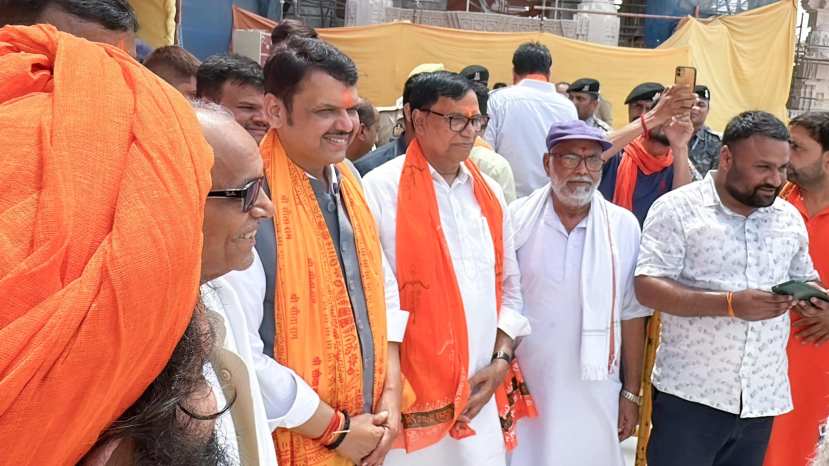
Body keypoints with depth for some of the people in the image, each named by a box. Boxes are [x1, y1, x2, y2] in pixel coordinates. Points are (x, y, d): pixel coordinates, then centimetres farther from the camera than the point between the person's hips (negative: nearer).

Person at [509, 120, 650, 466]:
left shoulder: (624, 226, -2)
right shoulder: (516, 219, -6)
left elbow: (632, 314, 3)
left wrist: (631, 392, 5)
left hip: (595, 393, 1)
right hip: (522, 387, -1)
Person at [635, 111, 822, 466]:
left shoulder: (790, 218, 8)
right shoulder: (677, 209, -10)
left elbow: (804, 279, 20)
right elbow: (647, 288, -16)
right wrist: (729, 304, -25)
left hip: (764, 397, 6)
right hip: (690, 394, -5)